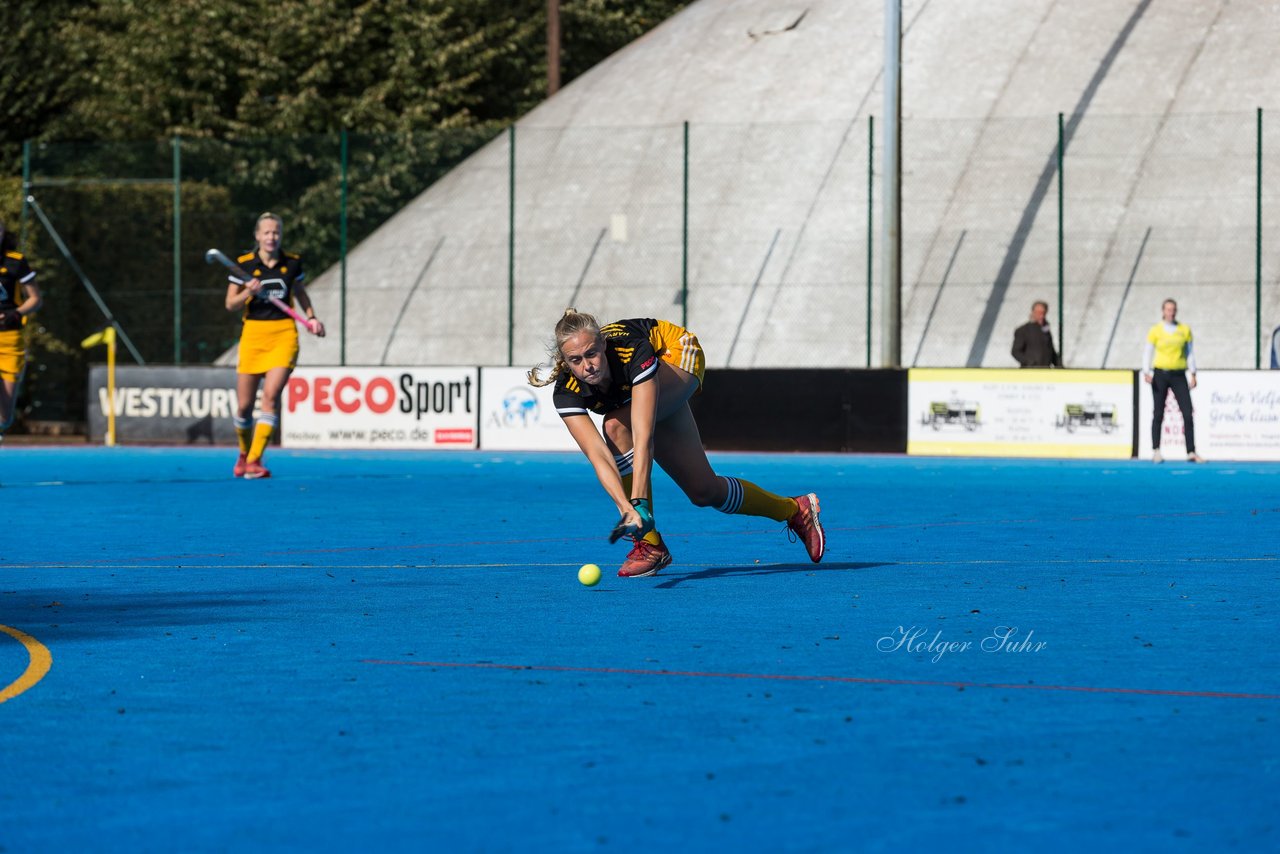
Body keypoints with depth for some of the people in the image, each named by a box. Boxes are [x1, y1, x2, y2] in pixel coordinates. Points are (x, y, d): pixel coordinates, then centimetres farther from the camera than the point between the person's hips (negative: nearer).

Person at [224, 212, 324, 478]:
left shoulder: (292, 263, 4)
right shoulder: (244, 264, -1)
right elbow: (230, 304, 0)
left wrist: (311, 317, 7)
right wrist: (248, 292, -19)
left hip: (284, 334, 0)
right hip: (253, 334, 0)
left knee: (271, 395, -18)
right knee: (244, 405, 4)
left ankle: (254, 461, -18)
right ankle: (244, 454, 31)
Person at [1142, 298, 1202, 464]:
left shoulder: (1185, 330, 9)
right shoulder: (1155, 331, 3)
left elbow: (1189, 353, 13)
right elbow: (1147, 352, 1)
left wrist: (1192, 374, 7)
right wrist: (1146, 372, -13)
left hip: (1179, 375, 2)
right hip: (1160, 374, -2)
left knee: (1187, 413, -6)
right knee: (1158, 414, 2)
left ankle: (1191, 452, -4)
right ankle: (1156, 451, 9)